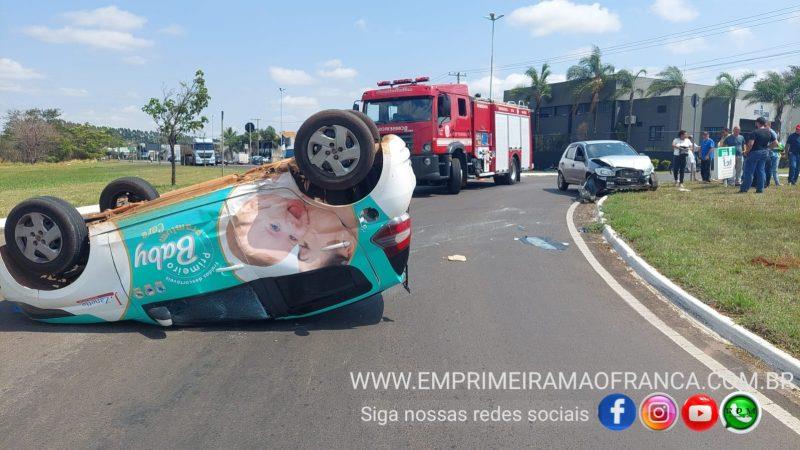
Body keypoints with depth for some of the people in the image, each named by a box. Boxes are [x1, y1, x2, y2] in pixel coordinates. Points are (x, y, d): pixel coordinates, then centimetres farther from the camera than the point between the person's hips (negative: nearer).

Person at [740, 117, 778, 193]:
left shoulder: (755, 132, -15)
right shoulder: (769, 132, 6)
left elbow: (750, 144, -24)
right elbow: (775, 143, 7)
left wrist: (746, 151, -10)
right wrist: (767, 147, 14)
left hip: (754, 152, -6)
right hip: (764, 153, 7)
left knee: (749, 171, -1)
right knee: (760, 170, 12)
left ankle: (744, 189, 2)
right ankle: (760, 189, 12)